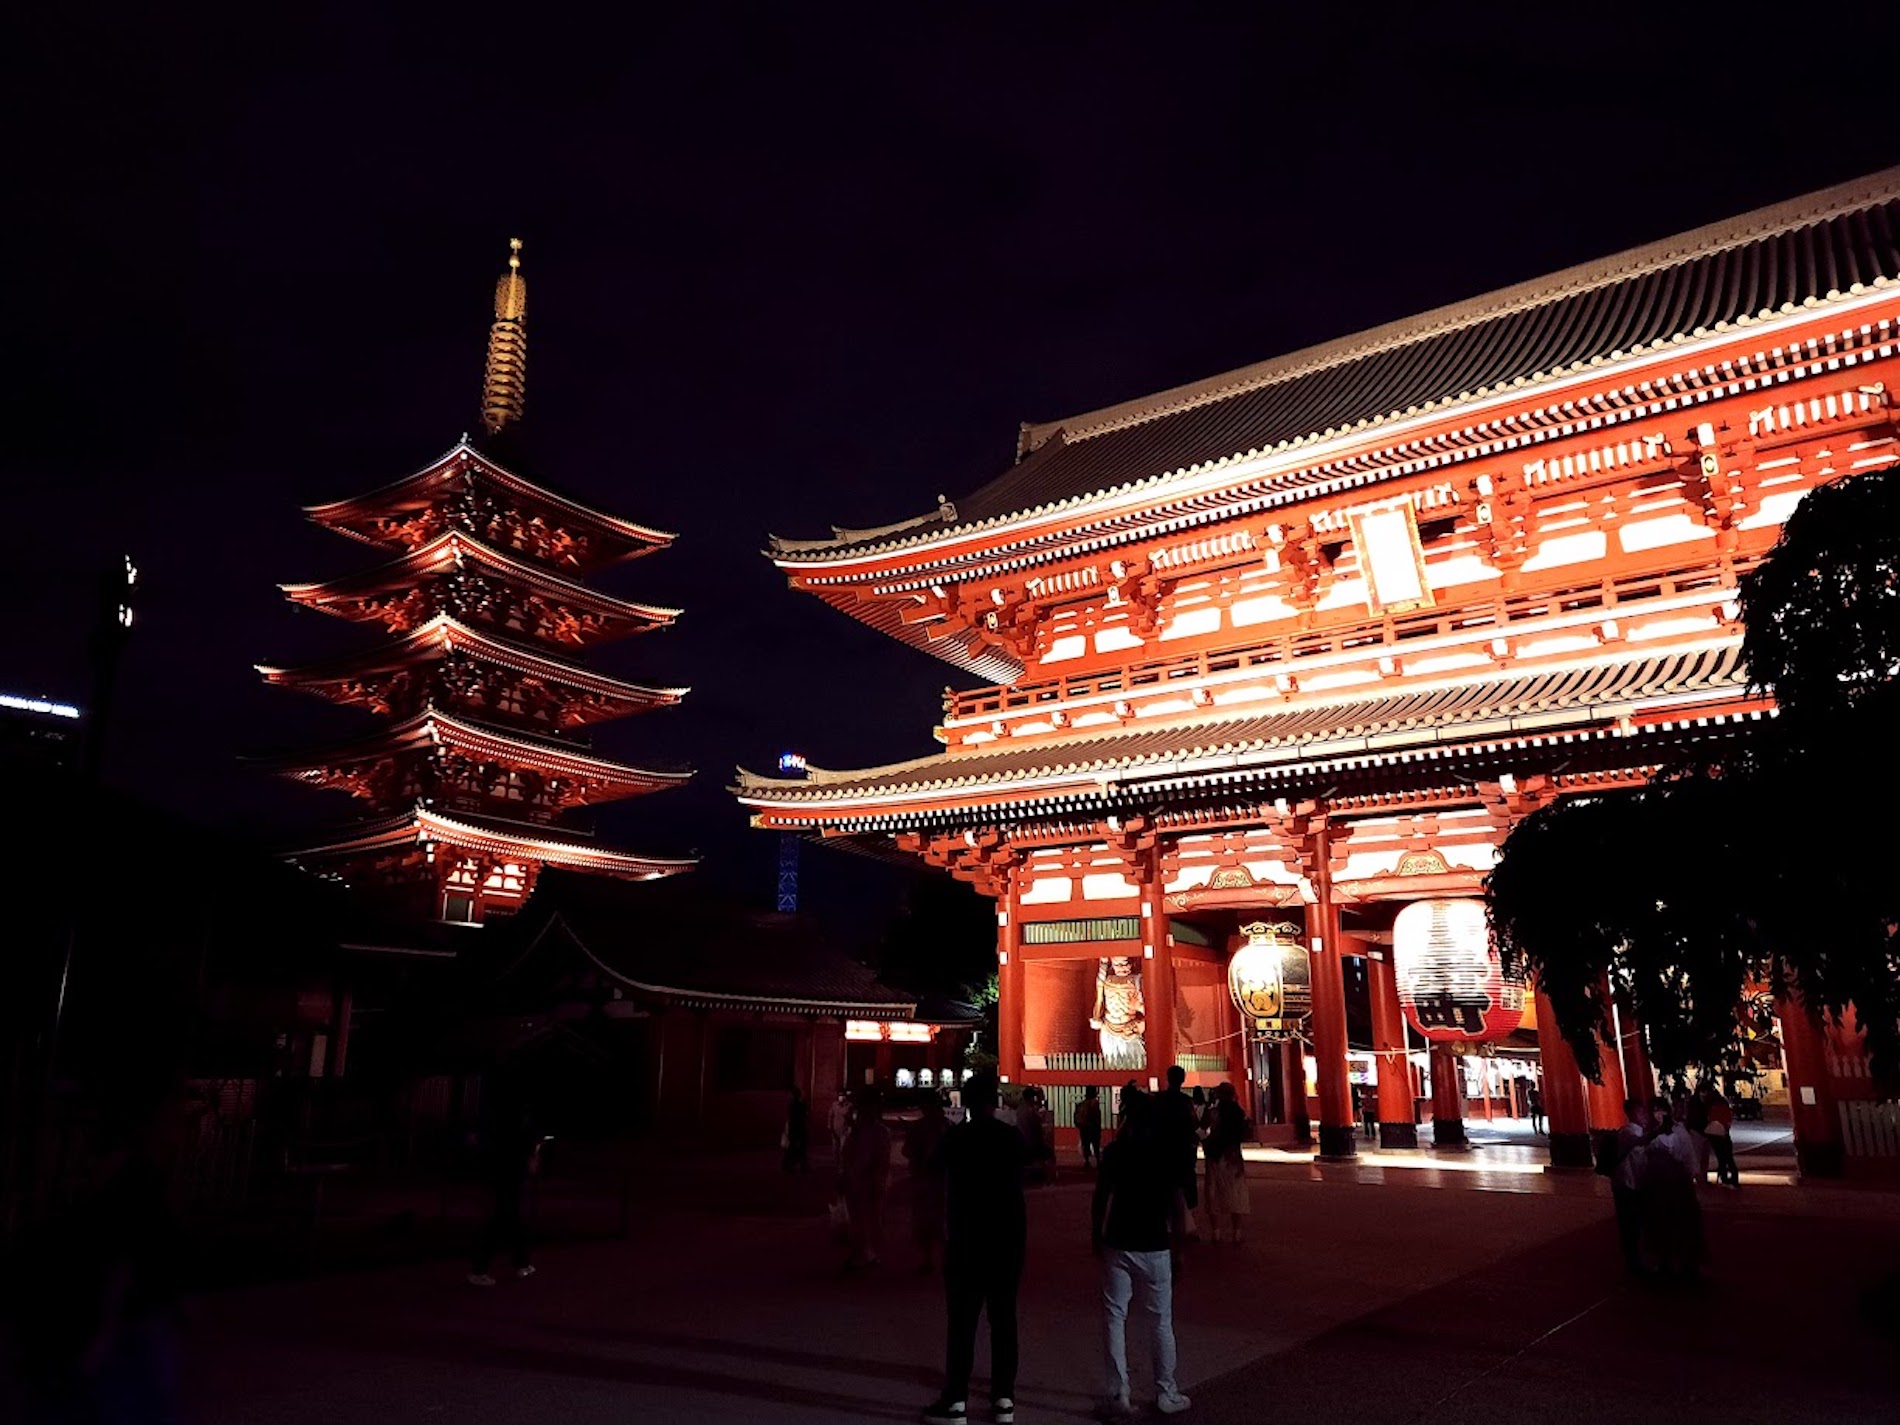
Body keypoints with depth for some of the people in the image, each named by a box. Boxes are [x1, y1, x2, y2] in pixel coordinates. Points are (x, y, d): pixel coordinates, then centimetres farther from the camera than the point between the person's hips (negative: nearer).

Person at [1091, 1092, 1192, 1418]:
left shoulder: (1114, 1152, 1)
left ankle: (1118, 1394, 3)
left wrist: (1095, 1235, 8)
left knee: (1114, 1318, 6)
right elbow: (1178, 1207, -5)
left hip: (1117, 1244, 0)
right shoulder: (1168, 1154, -1)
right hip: (1154, 1248, 0)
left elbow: (1100, 1198, -2)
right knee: (1162, 1322, 11)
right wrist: (1177, 1249, 2)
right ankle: (1166, 1395, 18)